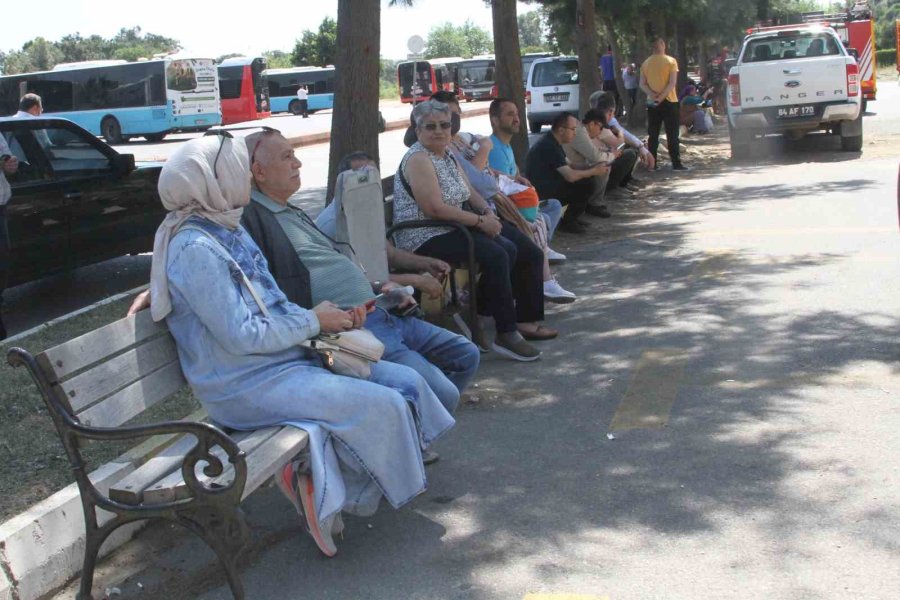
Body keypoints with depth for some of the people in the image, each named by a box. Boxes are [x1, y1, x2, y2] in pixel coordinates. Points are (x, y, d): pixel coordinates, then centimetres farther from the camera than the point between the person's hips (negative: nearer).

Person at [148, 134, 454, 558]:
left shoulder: (229, 230, 13)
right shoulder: (194, 248, -17)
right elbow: (243, 335, -21)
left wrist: (333, 320, -1)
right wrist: (314, 321, -10)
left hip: (288, 359, 10)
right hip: (248, 385, -10)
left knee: (407, 382, -1)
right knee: (385, 407, -20)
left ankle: (316, 471, -3)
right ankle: (319, 478, 1)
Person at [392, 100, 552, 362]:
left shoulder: (447, 154, 16)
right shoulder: (418, 159, -13)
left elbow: (469, 191, 19)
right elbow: (435, 208, -22)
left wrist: (487, 211, -3)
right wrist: (480, 221, -19)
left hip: (452, 230, 9)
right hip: (426, 239, -9)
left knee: (510, 250, -7)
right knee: (497, 255, -26)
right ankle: (506, 334, -24)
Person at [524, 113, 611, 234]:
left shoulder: (551, 141, 9)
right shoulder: (549, 146, -23)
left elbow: (568, 168, 13)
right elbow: (570, 176, -29)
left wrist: (593, 169, 0)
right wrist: (594, 171, -14)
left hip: (548, 186, 10)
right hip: (542, 193, -10)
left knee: (585, 180, 10)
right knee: (585, 186, -17)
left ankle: (571, 218, 14)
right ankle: (568, 222, -3)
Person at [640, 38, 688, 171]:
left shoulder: (646, 63, 5)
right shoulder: (671, 61, -5)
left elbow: (642, 84, -2)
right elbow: (672, 83, -14)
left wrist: (653, 95, -13)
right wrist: (662, 96, -15)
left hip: (652, 102, 3)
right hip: (669, 101, -3)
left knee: (653, 134, 7)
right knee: (672, 134, -1)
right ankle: (676, 164, -5)